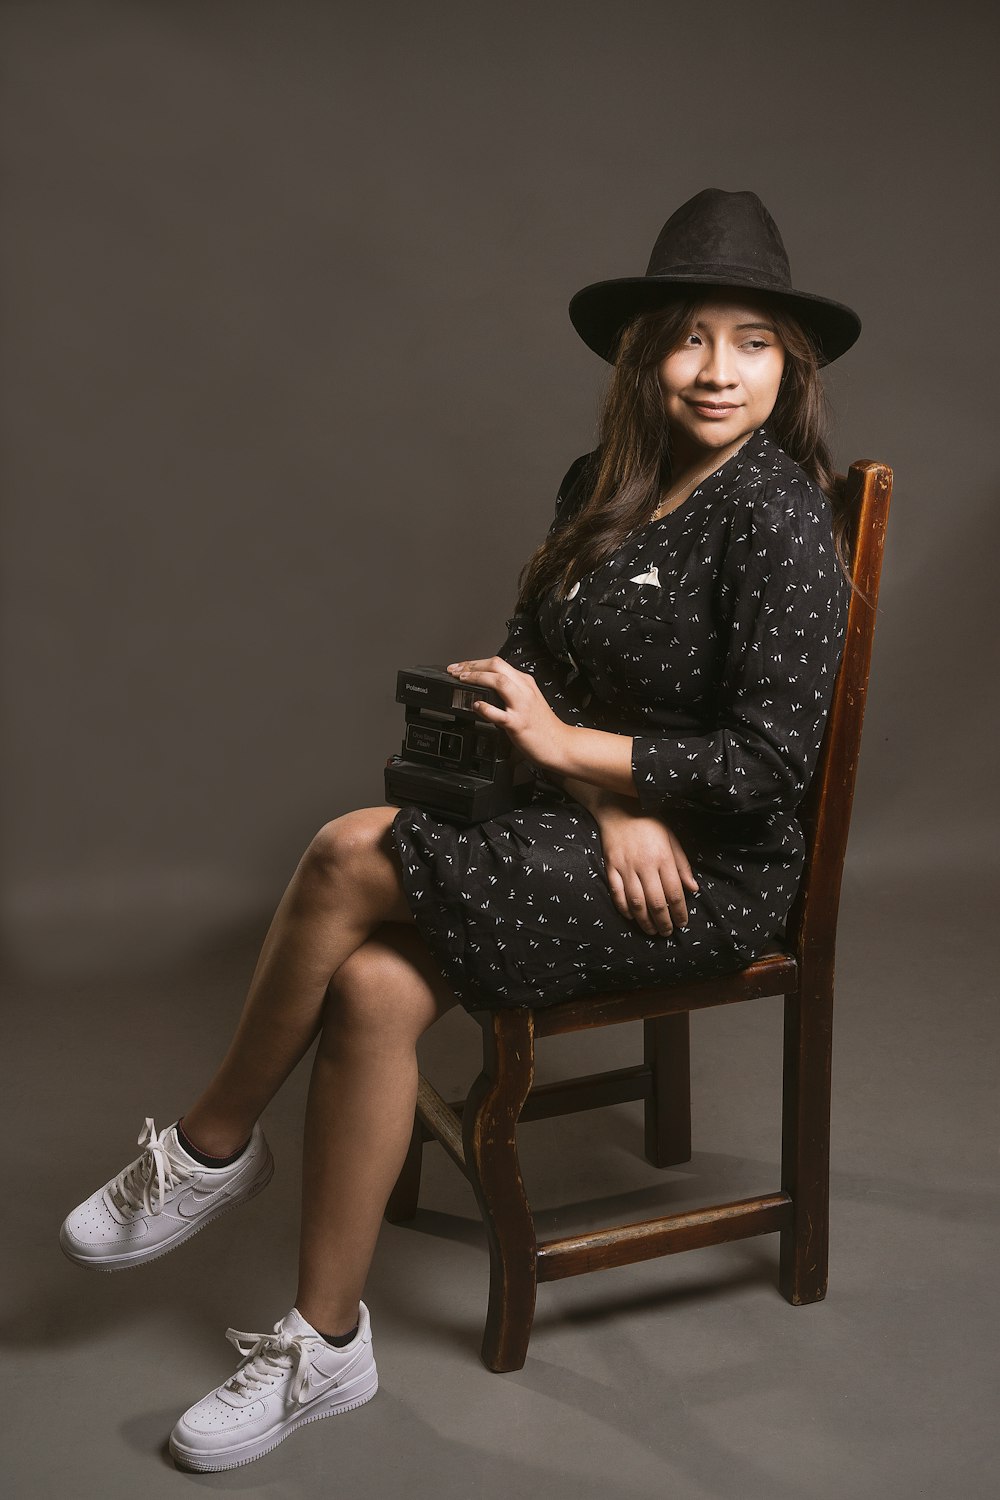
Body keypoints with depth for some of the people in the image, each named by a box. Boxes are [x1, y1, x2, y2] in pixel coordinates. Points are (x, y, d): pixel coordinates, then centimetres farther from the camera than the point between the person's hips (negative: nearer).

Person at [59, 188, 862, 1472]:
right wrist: (610, 802, -11)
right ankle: (325, 1344, -8)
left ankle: (209, 1149, 0)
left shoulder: (778, 516, -14)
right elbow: (529, 663, 8)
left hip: (713, 870, -7)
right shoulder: (602, 488, 10)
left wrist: (571, 747, -13)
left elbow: (767, 765, -18)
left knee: (350, 858, -22)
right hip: (590, 817, 7)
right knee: (372, 984, -20)